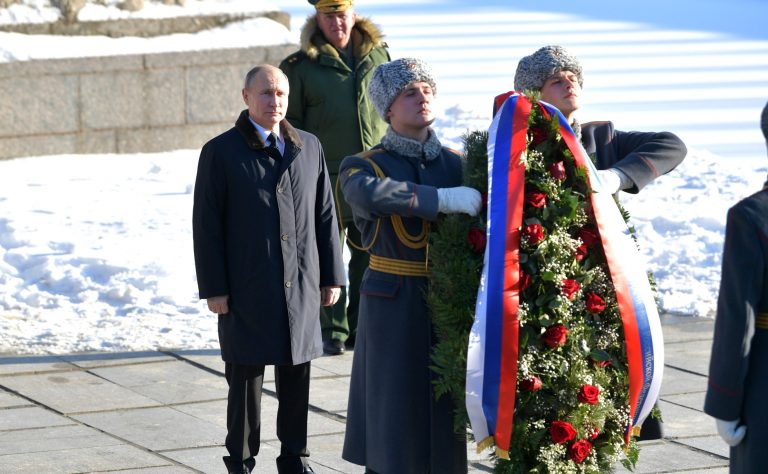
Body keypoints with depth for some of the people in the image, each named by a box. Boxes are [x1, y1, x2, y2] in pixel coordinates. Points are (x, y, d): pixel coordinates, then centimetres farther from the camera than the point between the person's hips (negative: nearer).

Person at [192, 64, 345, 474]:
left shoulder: (309, 148, 9)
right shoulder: (221, 152, -2)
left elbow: (325, 216, 12)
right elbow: (206, 225, -4)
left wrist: (332, 276, 8)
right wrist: (213, 288, -9)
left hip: (300, 287, 3)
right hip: (247, 291, -3)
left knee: (296, 379, 8)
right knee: (245, 380, 2)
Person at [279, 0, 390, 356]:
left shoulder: (378, 55, 8)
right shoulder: (301, 66, -2)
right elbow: (290, 124, 2)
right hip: (326, 179, -3)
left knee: (370, 258, 7)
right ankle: (333, 331, 14)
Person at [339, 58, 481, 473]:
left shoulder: (457, 164, 8)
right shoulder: (363, 166, -1)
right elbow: (369, 193, -25)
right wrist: (443, 199, -32)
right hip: (394, 307, -3)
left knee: (446, 415, 4)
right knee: (393, 412, 0)